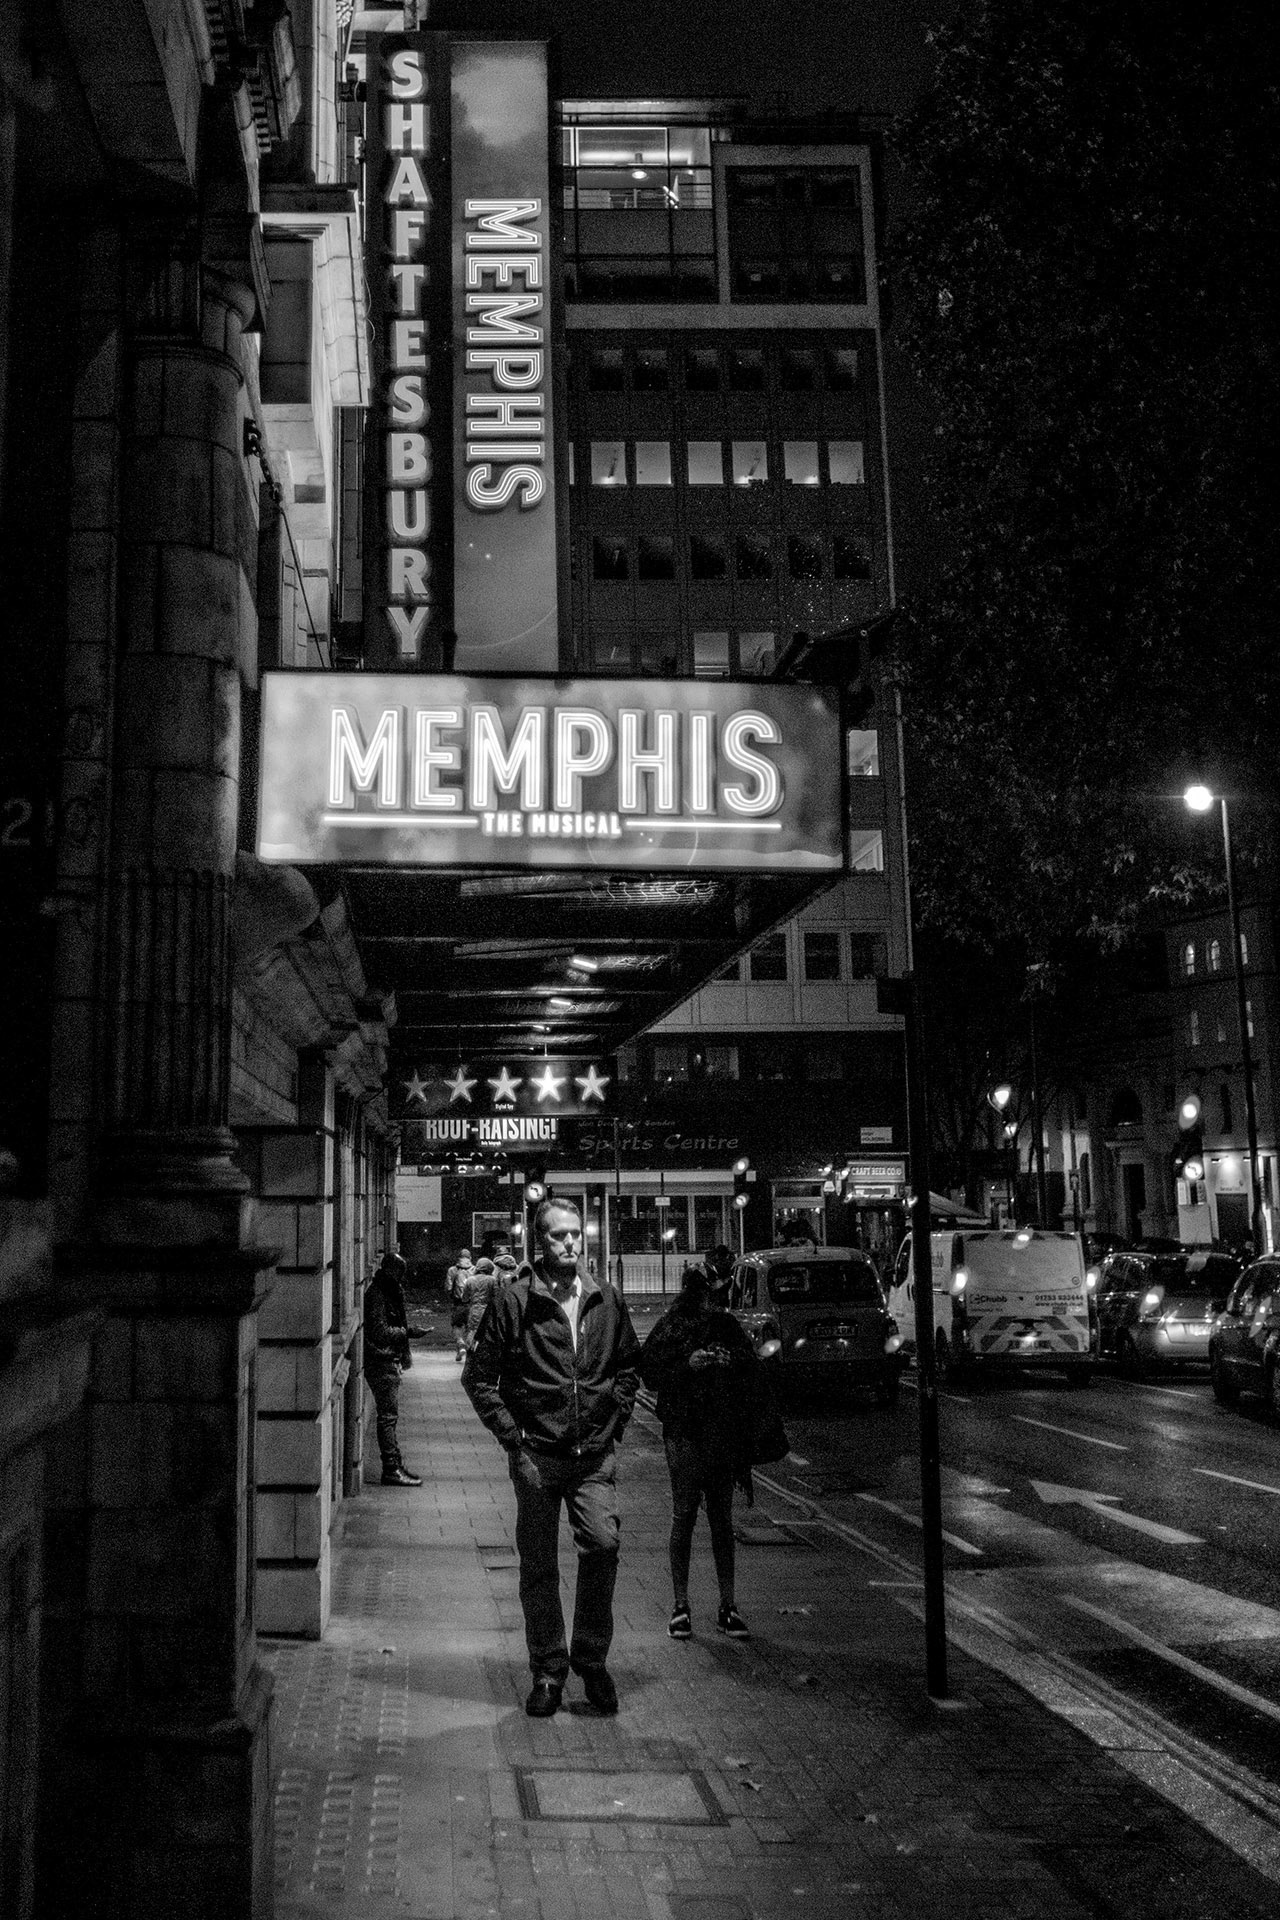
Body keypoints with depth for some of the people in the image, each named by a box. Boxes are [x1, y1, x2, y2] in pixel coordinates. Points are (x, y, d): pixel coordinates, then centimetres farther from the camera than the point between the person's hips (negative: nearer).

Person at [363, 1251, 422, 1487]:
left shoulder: (390, 1292, 15)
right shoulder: (376, 1294, -16)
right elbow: (379, 1332, -21)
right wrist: (405, 1332, -11)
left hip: (390, 1360, 10)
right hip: (381, 1362, -10)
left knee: (390, 1415, 14)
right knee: (388, 1416, -7)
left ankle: (396, 1465, 20)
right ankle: (391, 1470, -4)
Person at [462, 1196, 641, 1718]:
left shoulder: (606, 1299, 6)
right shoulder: (513, 1301, -4)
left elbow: (628, 1364, 19)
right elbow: (478, 1376, 0)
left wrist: (615, 1419, 8)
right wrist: (511, 1435, -5)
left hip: (594, 1454, 2)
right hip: (536, 1455, -2)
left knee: (603, 1546, -11)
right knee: (538, 1567, 5)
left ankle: (591, 1657, 8)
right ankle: (548, 1671, 19)